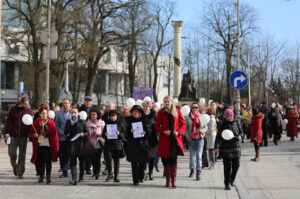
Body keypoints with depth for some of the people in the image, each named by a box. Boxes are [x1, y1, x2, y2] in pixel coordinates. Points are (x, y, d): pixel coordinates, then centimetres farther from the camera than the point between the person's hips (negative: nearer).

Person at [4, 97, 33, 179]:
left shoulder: (29, 110, 4)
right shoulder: (13, 109, 1)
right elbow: (8, 121, 1)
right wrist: (7, 132, -7)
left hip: (23, 136, 0)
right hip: (13, 136, 0)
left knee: (22, 155, 1)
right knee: (12, 153, 2)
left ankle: (20, 173, 7)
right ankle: (15, 166, 30)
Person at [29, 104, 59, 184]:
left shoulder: (51, 122, 3)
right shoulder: (36, 123, 6)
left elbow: (55, 134, 3)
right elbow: (31, 133, 11)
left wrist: (56, 145, 1)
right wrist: (34, 135, -12)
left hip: (48, 145, -1)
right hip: (39, 145, 1)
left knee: (48, 162, -4)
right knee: (40, 162, 5)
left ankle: (48, 176, 6)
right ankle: (41, 176, 19)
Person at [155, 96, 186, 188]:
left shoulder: (177, 111, 7)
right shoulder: (161, 112, 4)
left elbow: (183, 123, 11)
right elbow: (157, 125, 5)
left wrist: (178, 132, -4)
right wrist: (163, 131, -11)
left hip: (175, 139, 0)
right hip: (165, 139, 0)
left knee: (174, 159, -4)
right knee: (166, 160, 1)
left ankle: (173, 180, 2)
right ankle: (167, 179, 13)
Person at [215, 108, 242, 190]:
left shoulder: (236, 123, 5)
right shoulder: (223, 124, -6)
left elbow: (241, 132, 16)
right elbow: (218, 136, -8)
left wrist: (240, 136, -9)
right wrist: (216, 147, -18)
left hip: (236, 147, 4)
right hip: (226, 148, -4)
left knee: (236, 165, 3)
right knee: (227, 166, -3)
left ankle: (232, 179, 29)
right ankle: (227, 184, 5)